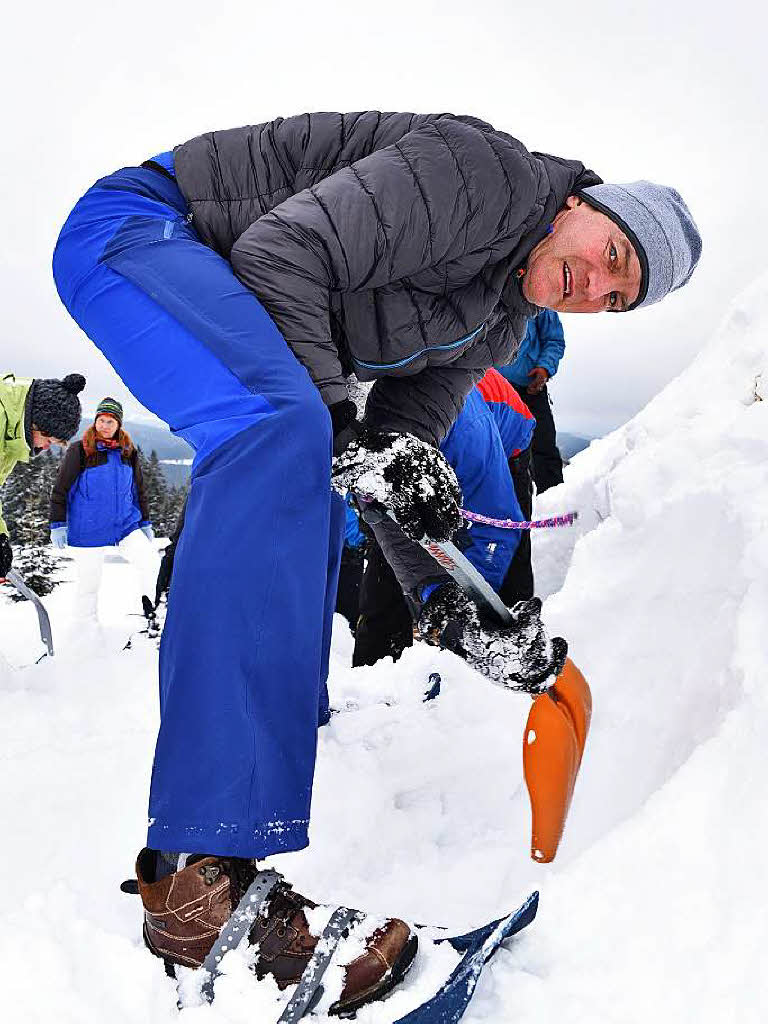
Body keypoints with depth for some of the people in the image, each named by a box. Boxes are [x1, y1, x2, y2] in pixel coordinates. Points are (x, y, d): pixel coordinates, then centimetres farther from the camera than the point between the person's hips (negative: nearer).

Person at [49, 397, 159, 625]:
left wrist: (145, 523, 17)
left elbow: (139, 490, 18)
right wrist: (58, 525, -6)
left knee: (152, 563, -13)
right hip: (88, 531, -3)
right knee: (89, 583, 4)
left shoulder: (129, 452, 9)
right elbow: (60, 489, -2)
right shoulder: (79, 451, -4)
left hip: (126, 525, 3)